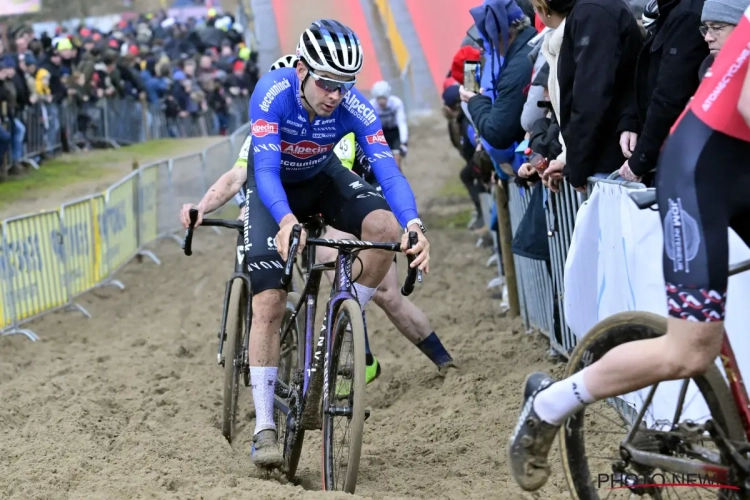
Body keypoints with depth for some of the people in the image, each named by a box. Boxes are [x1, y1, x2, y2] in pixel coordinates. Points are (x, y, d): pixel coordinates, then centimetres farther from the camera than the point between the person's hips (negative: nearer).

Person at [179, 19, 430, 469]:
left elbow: (387, 170, -37)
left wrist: (415, 226, -55)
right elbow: (264, 171, -42)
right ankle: (265, 428, -9)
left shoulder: (356, 108, -29)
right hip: (272, 184, -2)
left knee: (385, 226, -28)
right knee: (268, 303, -15)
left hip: (323, 178, 2)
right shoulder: (274, 92, -34)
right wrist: (287, 221, -61)